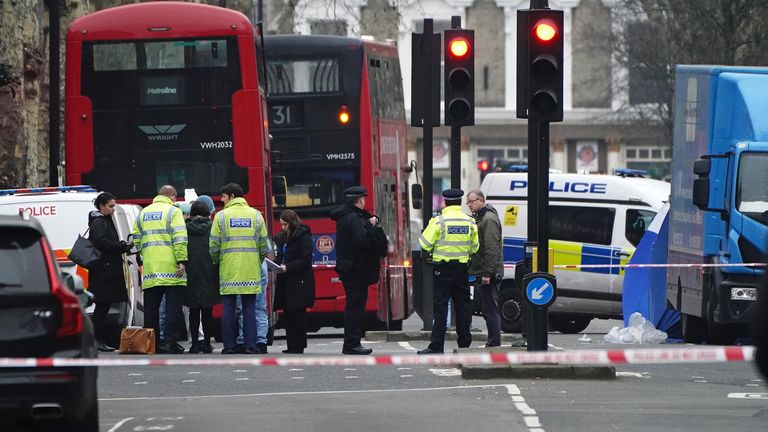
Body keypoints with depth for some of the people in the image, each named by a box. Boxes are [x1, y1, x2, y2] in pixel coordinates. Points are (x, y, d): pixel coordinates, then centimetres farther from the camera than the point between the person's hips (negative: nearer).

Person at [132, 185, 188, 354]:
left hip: (150, 269, 5)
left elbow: (136, 240, 15)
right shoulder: (173, 211, -1)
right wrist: (182, 260, -14)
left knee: (151, 308, 6)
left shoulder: (143, 213, 17)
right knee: (173, 306, -2)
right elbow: (180, 238, -12)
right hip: (171, 269, -5)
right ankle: (170, 341, -9)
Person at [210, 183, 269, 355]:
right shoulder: (256, 215, 6)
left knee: (228, 308, 2)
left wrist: (217, 262, 16)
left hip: (228, 269, -2)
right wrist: (259, 261, 21)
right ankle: (251, 345, 0)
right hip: (251, 270, 2)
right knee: (249, 308, 4)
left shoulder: (221, 216, -1)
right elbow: (263, 245, 6)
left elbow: (214, 246, -1)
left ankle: (229, 345, 1)